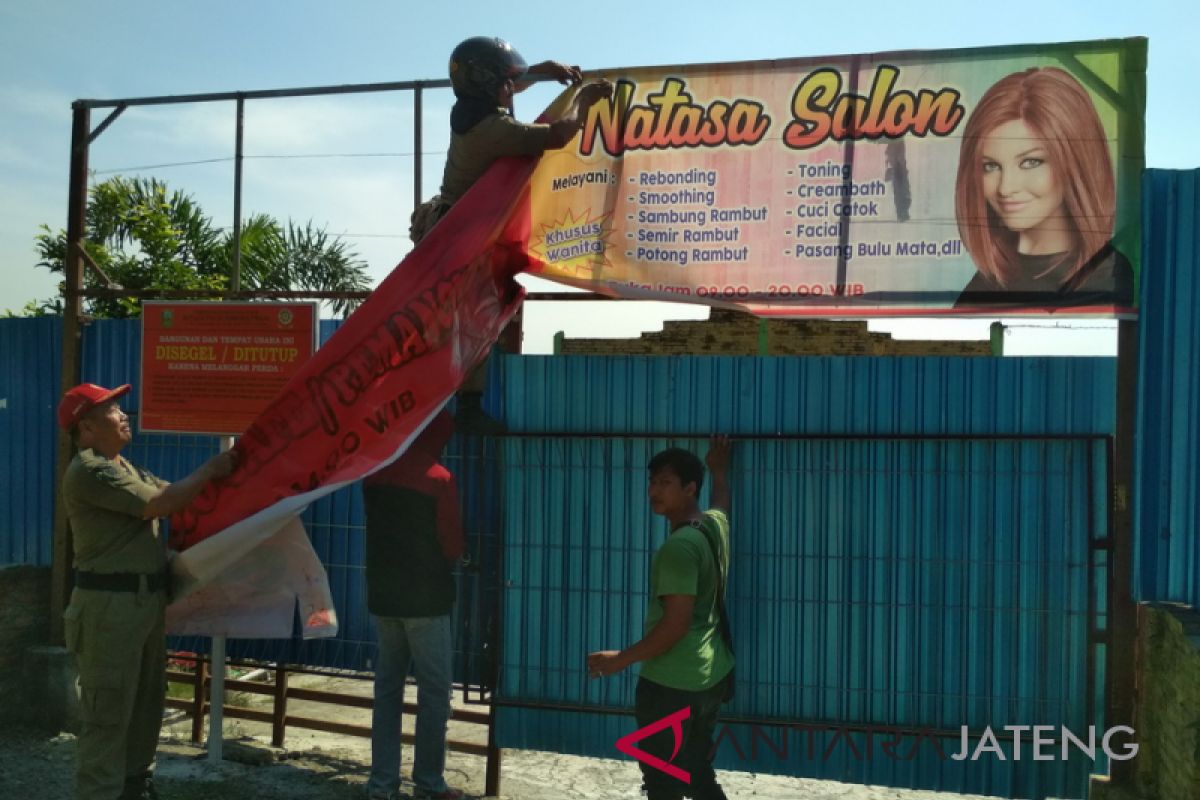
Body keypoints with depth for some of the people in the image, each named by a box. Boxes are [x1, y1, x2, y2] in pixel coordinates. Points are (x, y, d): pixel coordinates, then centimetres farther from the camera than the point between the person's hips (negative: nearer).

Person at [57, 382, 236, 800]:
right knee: (109, 711, -4)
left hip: (145, 599, 10)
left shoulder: (120, 467, 18)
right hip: (110, 604, -10)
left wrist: (215, 475, 5)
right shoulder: (89, 470, -16)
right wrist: (209, 470, -10)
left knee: (146, 702, 18)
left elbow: (173, 495, 15)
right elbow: (160, 504, -20)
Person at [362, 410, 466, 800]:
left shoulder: (376, 473, 5)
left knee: (387, 687, 10)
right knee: (434, 691, 3)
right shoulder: (438, 478, -12)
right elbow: (452, 542, -8)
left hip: (382, 594, 6)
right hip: (426, 597, -6)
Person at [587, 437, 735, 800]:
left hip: (672, 683, -9)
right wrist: (720, 471, 47)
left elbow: (676, 624, -23)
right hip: (711, 676, 9)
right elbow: (722, 504, 31)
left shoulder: (678, 547, -21)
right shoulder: (715, 526, 5)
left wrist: (623, 659, -14)